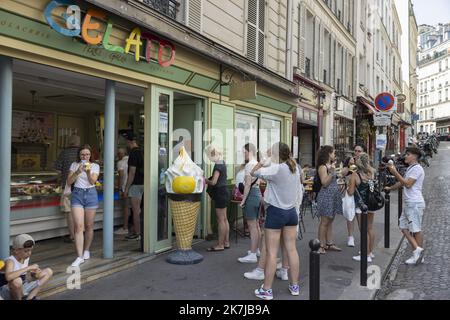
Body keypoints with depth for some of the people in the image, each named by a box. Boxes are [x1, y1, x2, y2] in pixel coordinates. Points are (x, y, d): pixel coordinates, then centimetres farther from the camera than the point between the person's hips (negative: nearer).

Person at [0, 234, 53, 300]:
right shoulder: (10, 261, -22)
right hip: (7, 292, -8)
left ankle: (29, 298, -7)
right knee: (17, 281, -42)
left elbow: (26, 278, 8)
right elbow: (8, 277, -45)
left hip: (21, 289, 8)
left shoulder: (26, 258, 0)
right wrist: (29, 267, -39)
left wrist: (34, 274, -13)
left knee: (48, 271, 3)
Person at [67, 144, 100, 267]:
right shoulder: (74, 165, 7)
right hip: (77, 194, 0)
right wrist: (78, 171, -17)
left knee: (89, 226, 7)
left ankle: (86, 250, 28)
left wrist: (88, 172, -28)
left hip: (91, 194, 0)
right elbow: (69, 181, -2)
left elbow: (92, 181, -10)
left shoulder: (95, 166, 4)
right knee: (78, 226, -9)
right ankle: (80, 256, -8)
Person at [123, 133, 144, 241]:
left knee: (135, 210, -2)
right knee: (137, 209, 15)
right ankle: (137, 232, 22)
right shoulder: (141, 152, 12)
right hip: (142, 183, 9)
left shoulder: (133, 153, -16)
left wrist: (126, 189, -15)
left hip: (135, 184, -9)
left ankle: (137, 234, 4)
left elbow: (132, 173, -20)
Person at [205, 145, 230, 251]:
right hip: (224, 192, 10)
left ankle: (220, 245, 3)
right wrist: (208, 180, 7)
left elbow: (213, 182, -22)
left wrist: (205, 180, -5)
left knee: (221, 220, -4)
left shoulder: (218, 165, -18)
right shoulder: (222, 162, 11)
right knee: (224, 219, 14)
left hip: (220, 193, -10)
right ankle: (226, 242, 22)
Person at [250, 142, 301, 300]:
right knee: (291, 249, 12)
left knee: (271, 252, 0)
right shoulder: (295, 168, 4)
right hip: (291, 211, 7)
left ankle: (266, 290, 8)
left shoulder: (276, 169, -17)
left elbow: (253, 173, -14)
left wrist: (262, 161, 0)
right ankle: (294, 286, 23)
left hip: (276, 212, -7)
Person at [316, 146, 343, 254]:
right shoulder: (322, 167, -12)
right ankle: (322, 245, 3)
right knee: (324, 222, -4)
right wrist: (331, 172, -27)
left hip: (334, 195, 9)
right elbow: (324, 183, -19)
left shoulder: (331, 165, 13)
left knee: (330, 221, 13)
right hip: (326, 196, -9)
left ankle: (329, 243, 20)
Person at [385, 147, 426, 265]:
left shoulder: (417, 168, -12)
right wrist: (391, 188, 31)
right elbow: (402, 182, 31)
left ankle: (418, 253, 6)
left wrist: (395, 172, -20)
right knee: (404, 227, 7)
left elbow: (408, 184, -22)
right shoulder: (410, 168, 19)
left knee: (416, 230, -2)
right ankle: (417, 251, 10)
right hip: (408, 203, 10)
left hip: (415, 203, -10)